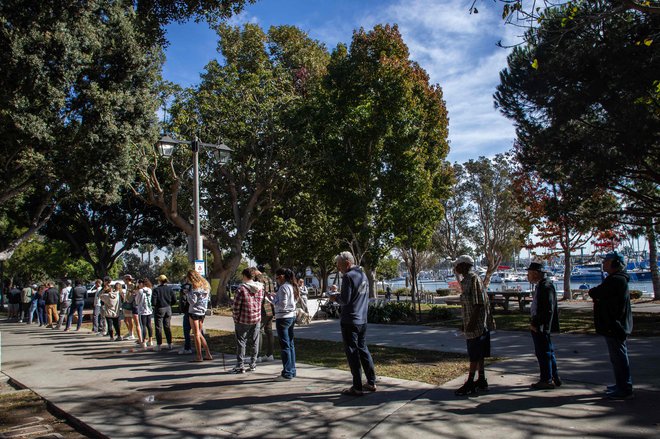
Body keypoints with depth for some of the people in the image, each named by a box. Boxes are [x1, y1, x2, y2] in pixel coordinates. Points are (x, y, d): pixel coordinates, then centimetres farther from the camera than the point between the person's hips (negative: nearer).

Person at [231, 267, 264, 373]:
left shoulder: (241, 288, -16)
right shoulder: (260, 287, -1)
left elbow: (236, 306, -12)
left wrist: (235, 318, -2)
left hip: (243, 320, -5)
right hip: (256, 319, 5)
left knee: (241, 342, 5)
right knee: (254, 342, 14)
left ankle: (240, 366, 7)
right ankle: (253, 364, 23)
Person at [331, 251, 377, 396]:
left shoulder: (348, 276, -15)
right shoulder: (363, 275, 12)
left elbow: (345, 300, -20)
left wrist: (335, 298, 0)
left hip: (350, 321, -9)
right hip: (362, 319, 9)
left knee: (353, 353, -1)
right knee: (363, 349, 17)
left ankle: (357, 387, 4)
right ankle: (371, 382, 22)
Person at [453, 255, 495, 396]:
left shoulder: (472, 279, -16)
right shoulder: (467, 280, 15)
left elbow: (478, 303, -21)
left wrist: (472, 323, -23)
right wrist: (466, 323, 23)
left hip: (476, 324, -10)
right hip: (480, 324, 10)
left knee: (475, 355, -3)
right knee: (478, 354, 15)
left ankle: (470, 383, 2)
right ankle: (481, 380, 23)